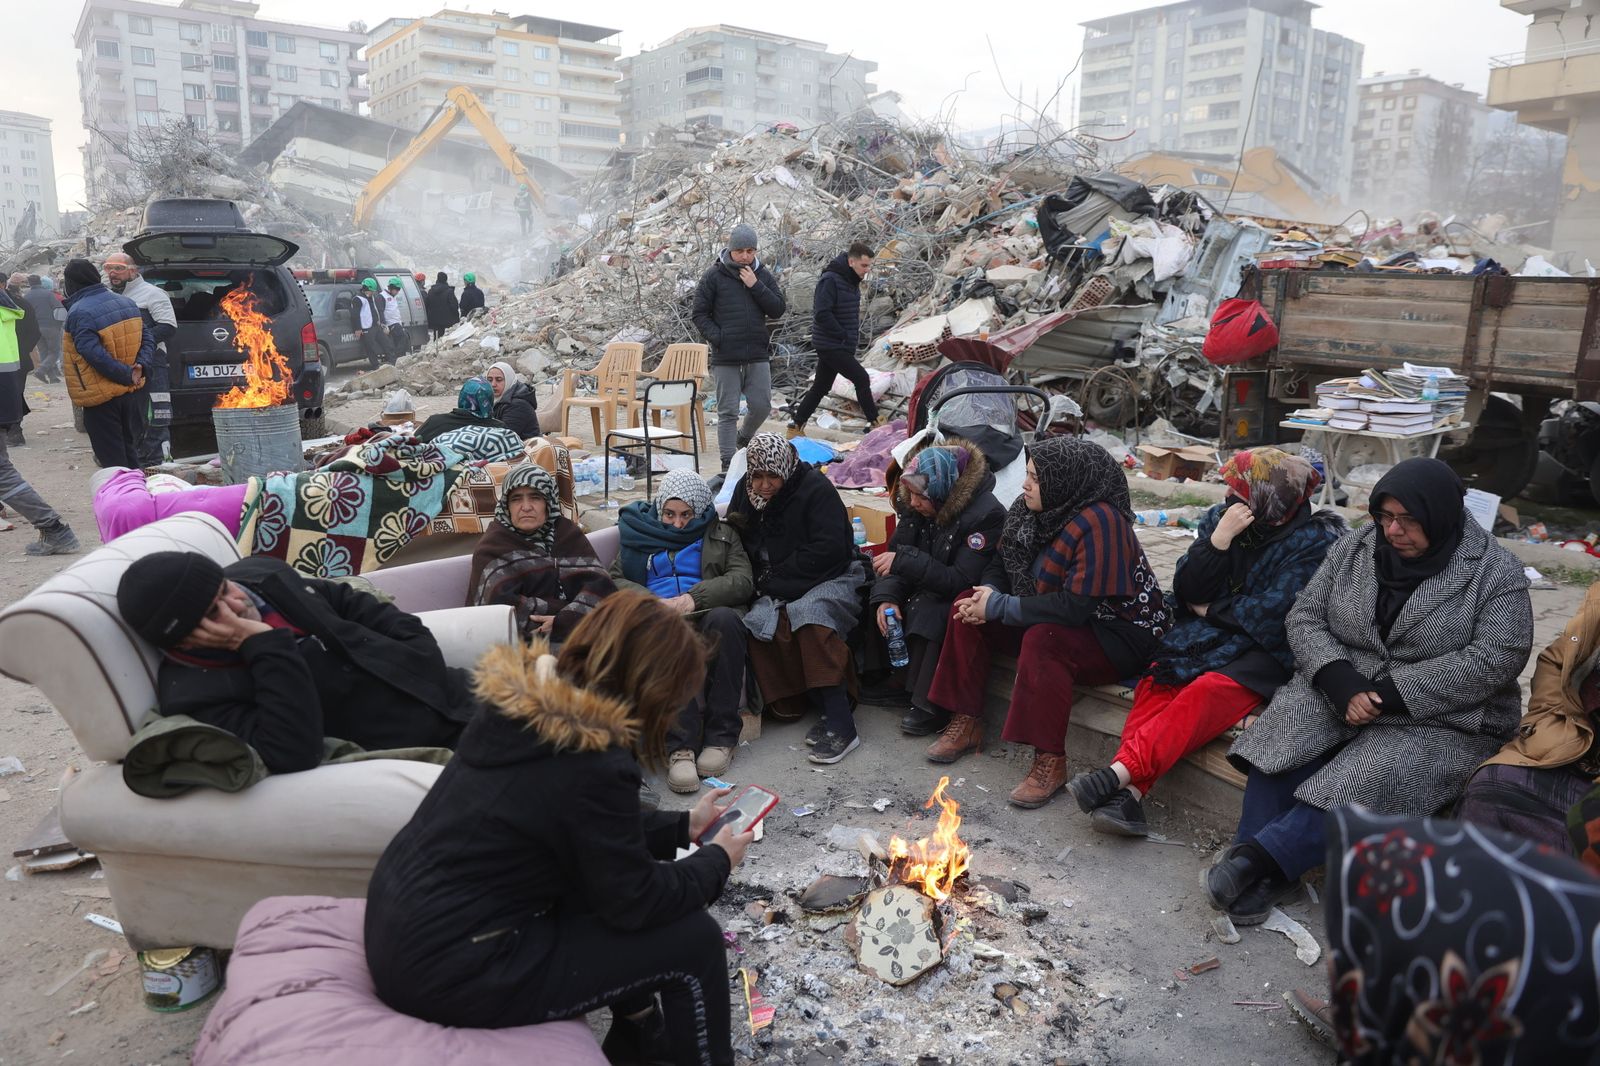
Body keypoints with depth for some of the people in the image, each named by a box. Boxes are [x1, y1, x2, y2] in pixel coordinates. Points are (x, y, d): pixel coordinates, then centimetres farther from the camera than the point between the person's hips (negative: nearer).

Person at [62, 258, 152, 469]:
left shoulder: (78, 313, -16)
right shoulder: (127, 303, 5)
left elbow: (96, 355, -25)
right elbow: (148, 338, 7)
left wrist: (127, 375, -15)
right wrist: (140, 366, -5)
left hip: (101, 398, -6)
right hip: (131, 394, 7)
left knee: (113, 460, 2)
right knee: (130, 452, 18)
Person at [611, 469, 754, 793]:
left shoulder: (721, 535, 24)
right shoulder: (641, 534, 28)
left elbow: (743, 581, 6)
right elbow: (613, 580, 14)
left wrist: (695, 598, -12)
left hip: (709, 613, 1)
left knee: (724, 619, -38)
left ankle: (720, 735, -32)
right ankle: (680, 745, -44)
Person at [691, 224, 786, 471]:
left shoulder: (763, 276, 8)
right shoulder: (714, 276, -1)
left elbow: (777, 310, 0)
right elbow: (700, 314, 0)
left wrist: (756, 286, -11)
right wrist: (717, 338, -12)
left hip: (758, 354, 3)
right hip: (725, 357, -3)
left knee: (762, 406, 3)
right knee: (728, 411, -1)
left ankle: (743, 437, 33)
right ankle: (728, 463, 6)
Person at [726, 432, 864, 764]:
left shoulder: (815, 488, -9)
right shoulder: (745, 490, 11)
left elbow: (829, 550, -17)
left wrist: (776, 578, -12)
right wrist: (759, 581, -3)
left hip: (830, 580, -5)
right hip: (776, 591, 5)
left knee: (811, 615, -36)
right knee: (760, 622, -27)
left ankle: (840, 723, -36)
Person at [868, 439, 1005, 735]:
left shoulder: (986, 514, -25)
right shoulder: (917, 506, -4)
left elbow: (962, 582, -29)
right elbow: (895, 554, -2)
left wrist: (904, 561, -31)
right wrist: (886, 596, -21)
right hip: (925, 591, 7)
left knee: (928, 612, -32)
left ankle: (931, 706, -19)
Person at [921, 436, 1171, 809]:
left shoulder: (1099, 522, -27)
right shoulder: (1033, 510, -3)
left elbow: (1075, 607, -32)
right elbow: (1001, 565, 9)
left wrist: (1000, 607, -26)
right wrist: (989, 595, -14)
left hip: (1117, 635, -8)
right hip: (1059, 619, 9)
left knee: (1042, 639, -36)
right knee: (968, 607, -3)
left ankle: (1050, 760, -24)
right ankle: (967, 722, 4)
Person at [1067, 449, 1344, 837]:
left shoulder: (1314, 542, -8)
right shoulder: (1220, 517, 6)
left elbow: (1268, 618, -15)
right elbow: (1187, 592, -1)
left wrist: (1209, 610, -2)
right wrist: (1220, 537, -14)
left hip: (1266, 652, -5)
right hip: (1208, 636, 5)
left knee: (1206, 692, -33)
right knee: (1155, 681, -24)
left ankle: (1120, 771, -42)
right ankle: (1129, 793, -38)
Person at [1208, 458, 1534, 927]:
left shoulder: (1496, 572, -5)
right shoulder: (1354, 550, 5)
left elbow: (1495, 659, -14)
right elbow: (1305, 617, 2)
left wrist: (1390, 692, -21)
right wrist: (1341, 681, -17)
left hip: (1441, 719, -3)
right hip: (1340, 693, 3)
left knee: (1371, 780, -33)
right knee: (1284, 730, -28)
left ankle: (1258, 855, -29)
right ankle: (1262, 872, -28)